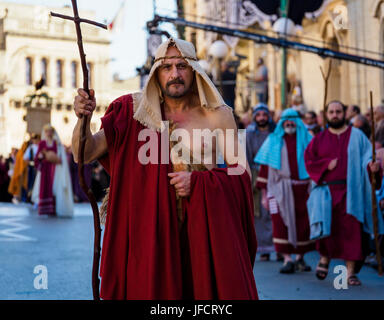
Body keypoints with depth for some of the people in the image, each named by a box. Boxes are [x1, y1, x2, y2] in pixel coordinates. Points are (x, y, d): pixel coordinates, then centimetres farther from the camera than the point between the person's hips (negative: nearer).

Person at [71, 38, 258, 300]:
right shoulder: (134, 111, 0)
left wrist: (198, 181, -15)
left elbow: (243, 173, 0)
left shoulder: (216, 115, -2)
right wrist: (84, 118, -22)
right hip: (150, 231, 0)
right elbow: (84, 155, -3)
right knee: (151, 288, 3)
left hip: (205, 229, 0)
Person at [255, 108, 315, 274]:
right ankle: (287, 259, -7)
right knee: (281, 222, -10)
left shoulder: (307, 140, 12)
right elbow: (265, 167, 9)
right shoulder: (273, 141, 11)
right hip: (280, 188, -1)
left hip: (302, 188, 1)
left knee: (303, 223, 1)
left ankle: (300, 257, 17)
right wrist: (264, 194, 4)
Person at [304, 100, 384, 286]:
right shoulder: (319, 139, 12)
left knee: (351, 230, -3)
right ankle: (325, 257, 17)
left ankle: (351, 272, 4)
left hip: (350, 192, 0)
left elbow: (367, 157, 1)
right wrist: (326, 164, -9)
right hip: (327, 190, 0)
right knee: (326, 227, -12)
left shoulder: (357, 136, 8)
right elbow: (309, 161, 7)